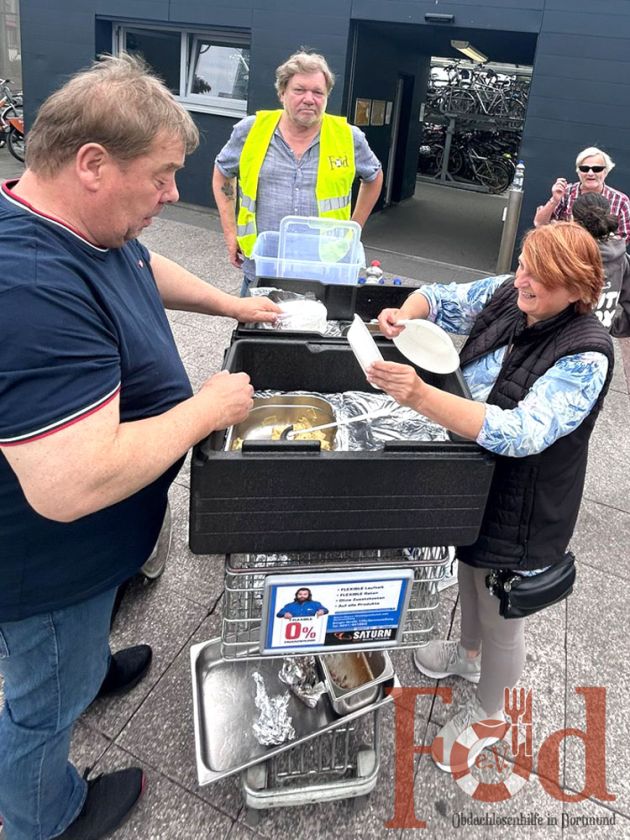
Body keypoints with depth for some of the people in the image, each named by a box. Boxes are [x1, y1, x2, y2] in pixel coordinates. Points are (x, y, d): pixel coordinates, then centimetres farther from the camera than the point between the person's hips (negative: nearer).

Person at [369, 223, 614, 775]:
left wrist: (421, 396, -51)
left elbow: (522, 434, -40)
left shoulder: (585, 356, -29)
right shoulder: (506, 296, -10)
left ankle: (487, 713, 45)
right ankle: (467, 653, 62)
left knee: (500, 623, 15)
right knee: (470, 570, 31)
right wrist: (406, 314, -22)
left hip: (521, 510, -6)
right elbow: (440, 298, 3)